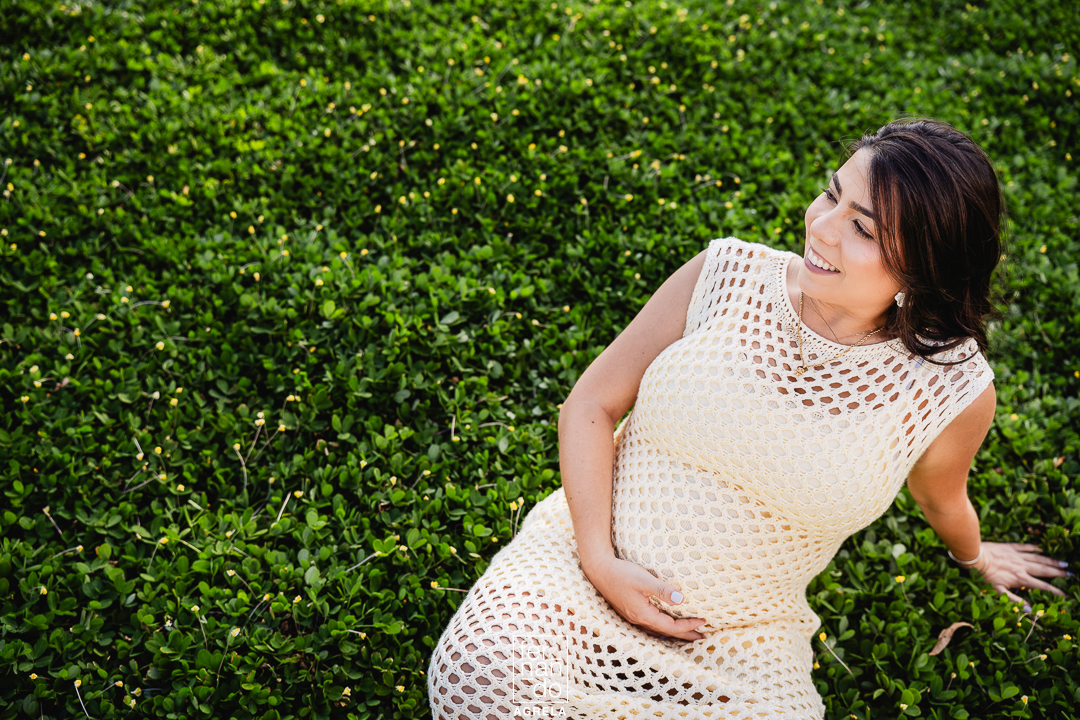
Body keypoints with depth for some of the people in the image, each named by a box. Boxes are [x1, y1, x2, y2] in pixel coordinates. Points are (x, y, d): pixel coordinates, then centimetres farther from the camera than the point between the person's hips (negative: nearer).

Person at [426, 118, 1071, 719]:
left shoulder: (955, 391, -9)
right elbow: (591, 404, -2)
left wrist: (975, 557, 35)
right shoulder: (726, 275, -7)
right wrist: (601, 560, -12)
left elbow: (940, 497, 15)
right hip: (580, 566, 0)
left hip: (739, 645, 1)